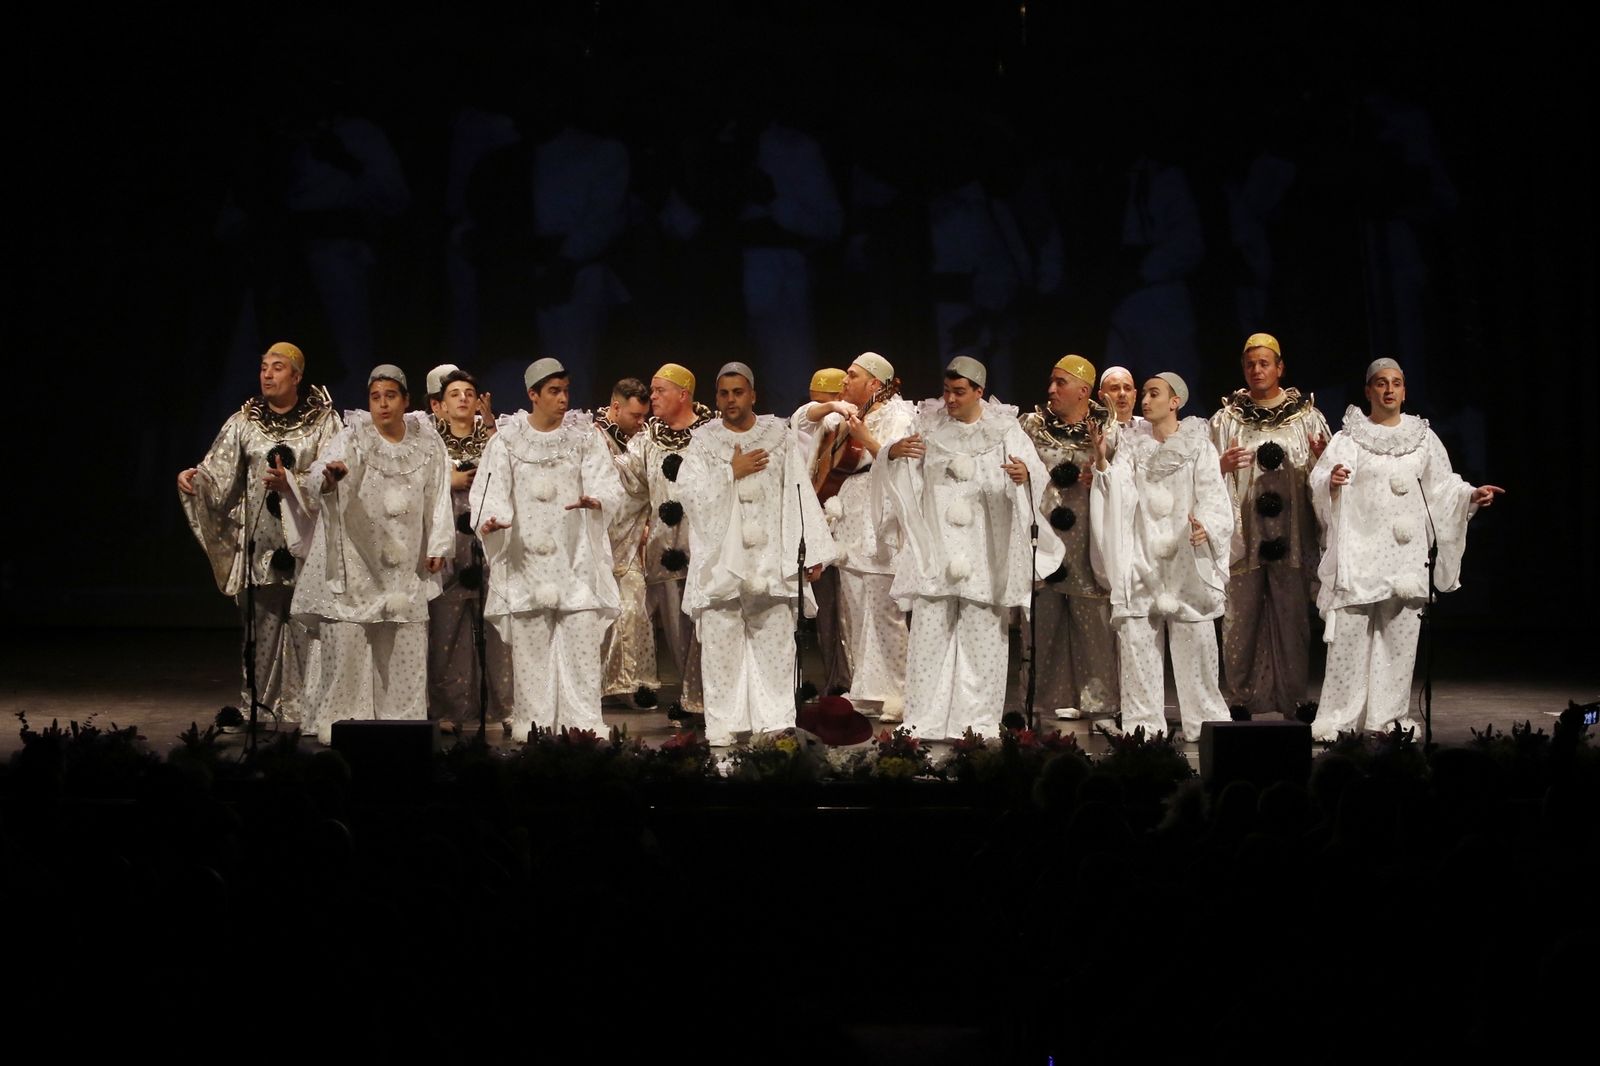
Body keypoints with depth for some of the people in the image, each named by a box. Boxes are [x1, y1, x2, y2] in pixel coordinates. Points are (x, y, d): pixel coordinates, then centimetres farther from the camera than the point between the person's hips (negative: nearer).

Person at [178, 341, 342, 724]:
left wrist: (292, 482, -21)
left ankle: (304, 707, 0)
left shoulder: (323, 420, 3)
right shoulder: (244, 422, 8)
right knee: (261, 622, 2)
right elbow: (218, 471, 0)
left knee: (305, 620, -5)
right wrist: (192, 477, -21)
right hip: (260, 538, 2)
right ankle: (255, 705, 8)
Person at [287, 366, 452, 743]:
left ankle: (401, 718, 14)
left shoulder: (426, 444, 5)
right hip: (355, 561, -3)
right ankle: (340, 721, 0)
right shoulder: (352, 440, -6)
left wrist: (437, 545, 7)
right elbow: (315, 485, -21)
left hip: (404, 566, 3)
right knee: (348, 642, -6)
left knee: (405, 646, 5)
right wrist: (328, 476, -44)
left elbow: (437, 497, 12)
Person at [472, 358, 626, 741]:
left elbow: (607, 481, -4)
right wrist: (489, 520, -24)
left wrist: (594, 500, -28)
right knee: (529, 643, 1)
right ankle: (533, 724, 7)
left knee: (581, 636, -5)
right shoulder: (508, 440, 4)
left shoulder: (584, 436, 5)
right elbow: (492, 489, -2)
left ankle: (584, 723, -2)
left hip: (575, 557, 0)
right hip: (527, 560, 0)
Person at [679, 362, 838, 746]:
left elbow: (801, 495, 2)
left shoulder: (781, 437, 6)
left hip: (772, 562, 0)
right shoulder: (703, 442, 6)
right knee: (721, 649, -3)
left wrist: (814, 552, -3)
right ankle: (722, 733, -1)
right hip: (721, 562, 0)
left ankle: (775, 726, 2)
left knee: (776, 646, -2)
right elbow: (693, 496, -3)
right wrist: (733, 471, -8)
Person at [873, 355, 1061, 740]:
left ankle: (980, 721, 7)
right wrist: (894, 452, -19)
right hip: (935, 546, 1)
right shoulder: (929, 424, 5)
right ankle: (923, 721, 2)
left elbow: (1037, 474, -7)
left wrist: (1025, 474, -31)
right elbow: (899, 475, 4)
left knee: (983, 635, 0)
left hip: (984, 551, -1)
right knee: (929, 632, -1)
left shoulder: (1004, 429, 1)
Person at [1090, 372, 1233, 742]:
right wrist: (1101, 462, -18)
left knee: (1195, 645, -5)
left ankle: (1206, 724, 3)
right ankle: (1143, 727, 1)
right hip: (1142, 560, 3)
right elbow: (1118, 493, -1)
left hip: (1186, 561, -3)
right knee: (1137, 643, -3)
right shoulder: (1132, 447, 11)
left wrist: (1206, 527, -24)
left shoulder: (1198, 446, 3)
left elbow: (1213, 498, -4)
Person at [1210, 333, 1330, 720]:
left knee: (1292, 615, -2)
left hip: (1291, 533, 0)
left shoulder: (1306, 416, 8)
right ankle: (1240, 699, 4)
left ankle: (1293, 699, 4)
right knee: (1241, 616, -2)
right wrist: (1224, 465, -13)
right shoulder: (1226, 418, 9)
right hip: (1242, 532, 0)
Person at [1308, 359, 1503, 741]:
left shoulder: (1422, 437, 11)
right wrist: (1331, 481, -30)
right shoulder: (1349, 437, 2)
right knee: (1349, 631, -7)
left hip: (1405, 552, 3)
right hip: (1359, 548, -3)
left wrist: (1471, 495, -4)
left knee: (1400, 632, 1)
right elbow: (1319, 482, -8)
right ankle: (1339, 717, -4)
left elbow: (1442, 486, 13)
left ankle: (1389, 716, 7)